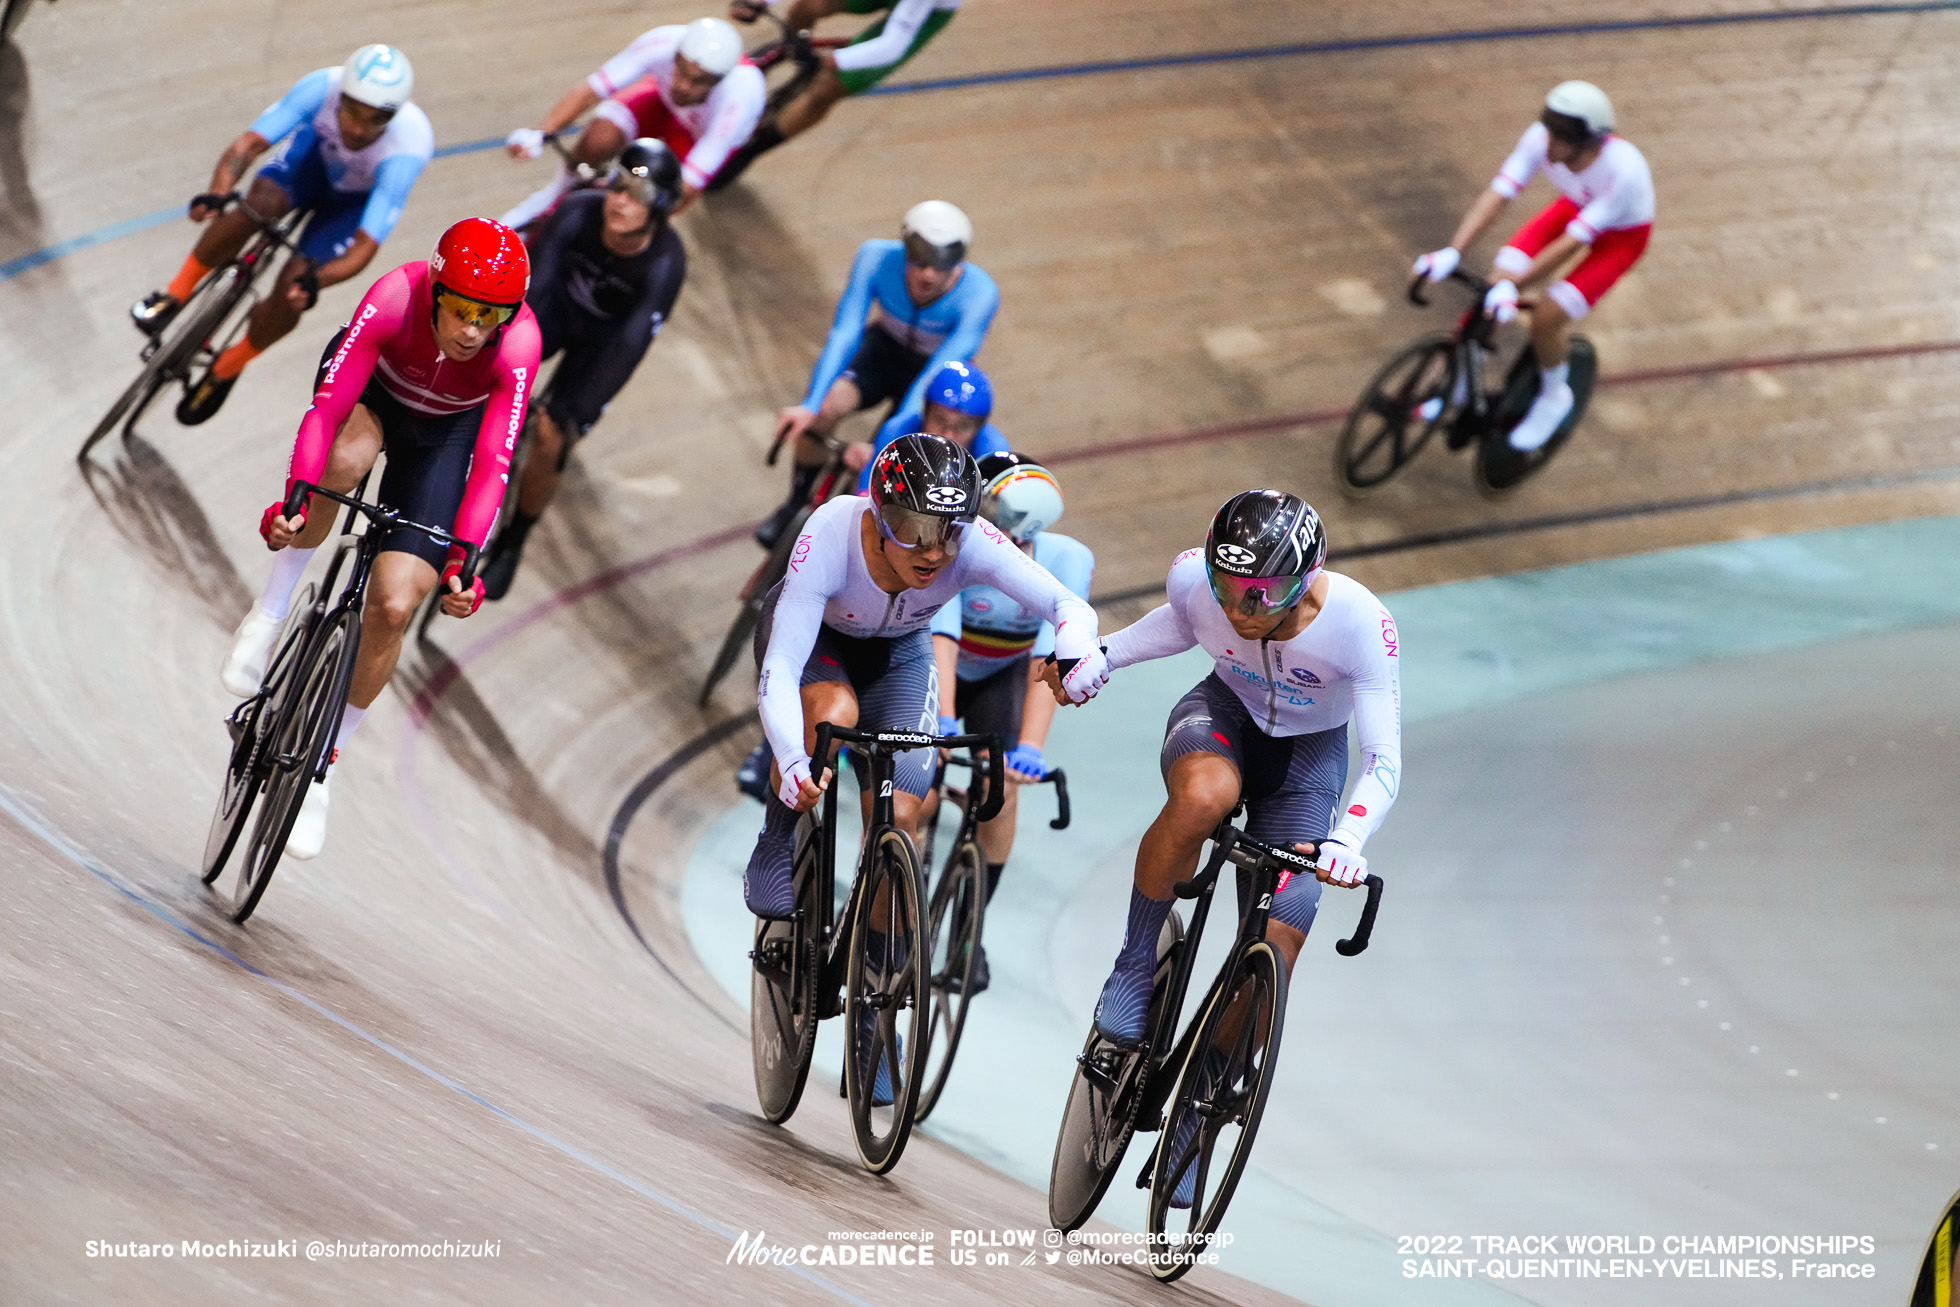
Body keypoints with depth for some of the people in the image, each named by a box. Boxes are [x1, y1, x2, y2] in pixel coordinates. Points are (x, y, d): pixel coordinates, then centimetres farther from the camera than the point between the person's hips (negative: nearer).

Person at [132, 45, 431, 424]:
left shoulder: (407, 149, -41)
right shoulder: (323, 87, -37)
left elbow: (364, 248, -42)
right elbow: (248, 144, -39)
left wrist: (312, 280, -59)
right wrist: (216, 194, -58)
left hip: (361, 197, -1)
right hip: (318, 151, 2)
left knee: (291, 293, -17)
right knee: (260, 203, -31)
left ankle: (227, 369, 14)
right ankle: (176, 293, -7)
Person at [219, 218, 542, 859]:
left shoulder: (519, 344, -35)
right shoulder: (395, 297, -36)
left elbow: (493, 463, -36)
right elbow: (328, 406, -36)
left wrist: (463, 560, -46)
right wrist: (294, 499, -47)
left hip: (446, 430, 0)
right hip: (372, 389, 0)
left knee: (392, 607, -11)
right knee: (345, 460, -38)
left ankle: (324, 762, 9)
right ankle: (271, 610, -14)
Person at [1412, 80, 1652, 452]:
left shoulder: (1624, 170, -41)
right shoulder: (1541, 138, -29)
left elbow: (1571, 243, -38)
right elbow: (1496, 196, -30)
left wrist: (1514, 286, -40)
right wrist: (1453, 251, -41)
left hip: (1622, 235, -5)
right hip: (1573, 207, 5)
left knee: (1546, 317, -19)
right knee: (1495, 280, -12)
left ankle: (1553, 397, 13)